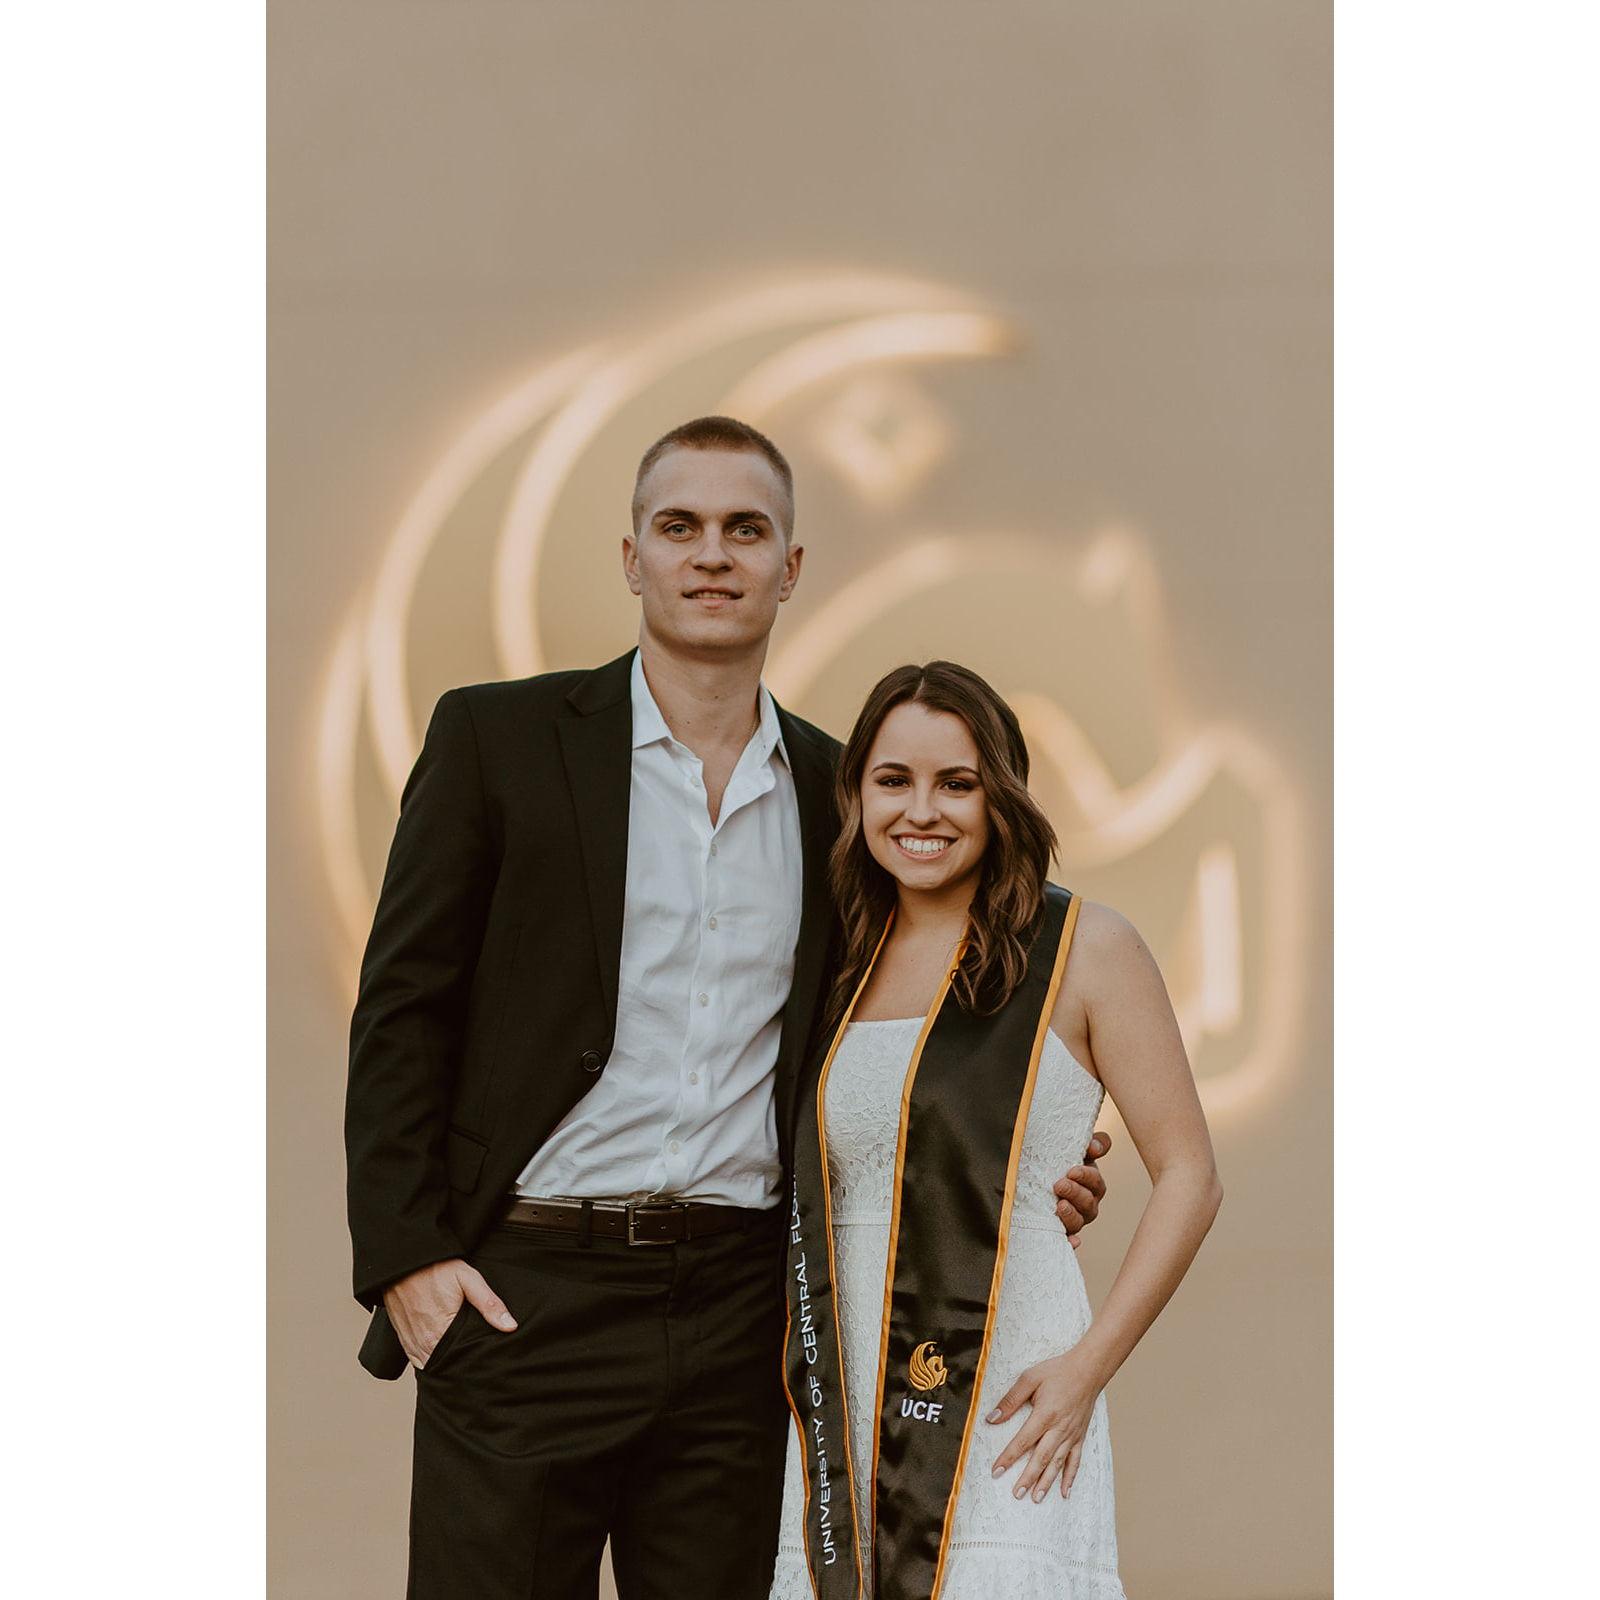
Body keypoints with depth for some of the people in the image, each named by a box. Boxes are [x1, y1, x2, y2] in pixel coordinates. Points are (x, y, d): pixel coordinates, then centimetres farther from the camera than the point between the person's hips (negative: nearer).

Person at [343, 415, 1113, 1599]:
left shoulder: (833, 788, 12)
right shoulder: (500, 737, 2)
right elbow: (402, 1007, 0)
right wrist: (404, 1255, -8)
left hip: (740, 1311, 3)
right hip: (526, 1298, -3)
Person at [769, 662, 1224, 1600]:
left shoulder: (1083, 948, 0)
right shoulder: (845, 967, 14)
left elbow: (1190, 1178, -3)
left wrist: (1090, 1365, -12)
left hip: (1006, 1407, -4)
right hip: (846, 1411, 5)